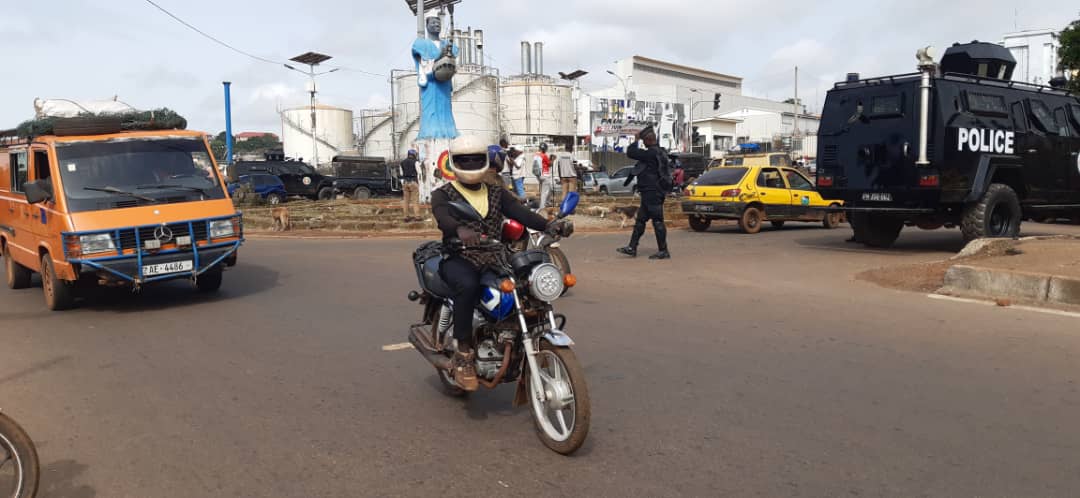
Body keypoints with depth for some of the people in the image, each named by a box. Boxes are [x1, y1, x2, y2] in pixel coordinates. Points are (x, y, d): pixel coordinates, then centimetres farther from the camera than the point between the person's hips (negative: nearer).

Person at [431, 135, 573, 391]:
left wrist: (548, 225, -21)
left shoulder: (497, 194, 19)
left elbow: (519, 212, 1)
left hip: (493, 259, 4)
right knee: (468, 285, -37)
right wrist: (461, 230, -41)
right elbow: (442, 217, -16)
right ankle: (463, 353, -25)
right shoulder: (443, 194, 8)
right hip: (458, 258, -4)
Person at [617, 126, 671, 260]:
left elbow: (631, 153, -19)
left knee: (657, 221, -5)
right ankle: (632, 248, 16)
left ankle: (663, 251, 0)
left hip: (652, 194, -10)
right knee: (640, 221, 12)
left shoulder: (651, 153, -19)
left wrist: (635, 141, -5)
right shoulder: (658, 152, 14)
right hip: (650, 193, 10)